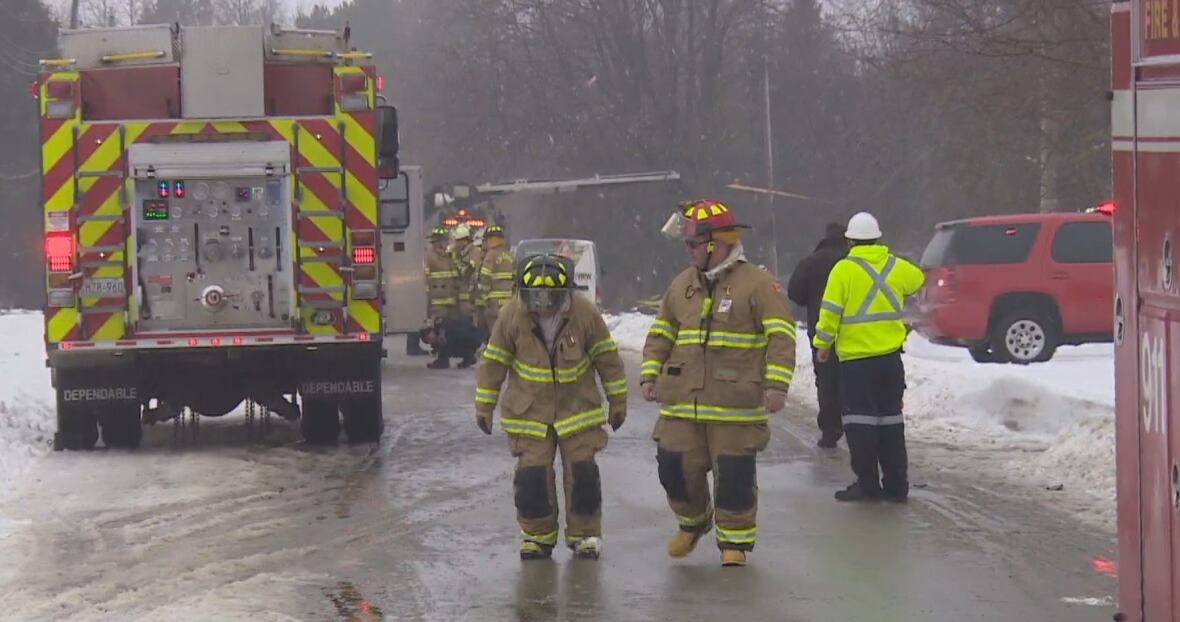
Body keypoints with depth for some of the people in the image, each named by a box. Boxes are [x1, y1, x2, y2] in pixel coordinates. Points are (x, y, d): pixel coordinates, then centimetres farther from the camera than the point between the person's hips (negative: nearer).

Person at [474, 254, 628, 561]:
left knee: (582, 471, -1)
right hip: (528, 408, 0)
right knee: (532, 474, -4)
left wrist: (618, 401, 4)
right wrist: (484, 406, 2)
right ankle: (537, 535, 11)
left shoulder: (585, 314, -14)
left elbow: (607, 358, -1)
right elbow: (493, 362, -3)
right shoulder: (511, 316, -14)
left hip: (577, 407, 0)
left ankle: (584, 533, 14)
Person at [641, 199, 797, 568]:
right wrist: (649, 374, 9)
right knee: (676, 467, 4)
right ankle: (692, 522, 31)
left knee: (734, 475, -2)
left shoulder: (757, 285, -5)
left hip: (737, 405, -5)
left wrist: (777, 384, -18)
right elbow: (661, 334, 21)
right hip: (682, 402, 5)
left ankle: (735, 541, 14)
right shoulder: (682, 286, 13)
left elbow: (781, 337, -9)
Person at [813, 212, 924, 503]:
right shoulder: (896, 267, 3)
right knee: (891, 419, 12)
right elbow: (917, 280, 25)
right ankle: (896, 484, 13)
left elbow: (831, 311, -13)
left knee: (860, 420, 1)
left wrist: (823, 343, 1)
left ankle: (867, 483, -1)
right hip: (891, 356, 5)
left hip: (856, 359, -5)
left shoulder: (844, 269, -11)